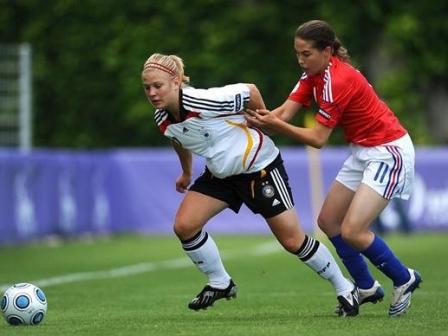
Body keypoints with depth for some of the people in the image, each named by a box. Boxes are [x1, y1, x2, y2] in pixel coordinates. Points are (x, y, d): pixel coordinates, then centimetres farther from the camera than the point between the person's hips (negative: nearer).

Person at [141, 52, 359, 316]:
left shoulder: (204, 101, -32)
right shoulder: (162, 119, -9)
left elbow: (250, 91, -19)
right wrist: (187, 172, 29)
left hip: (259, 166, -7)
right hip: (220, 173, 7)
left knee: (293, 240, -2)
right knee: (184, 225, -10)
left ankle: (345, 289, 17)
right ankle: (220, 284, 12)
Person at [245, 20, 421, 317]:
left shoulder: (338, 81, -26)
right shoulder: (313, 75, 1)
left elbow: (318, 138, -25)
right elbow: (284, 112, -8)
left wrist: (275, 124, -31)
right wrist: (258, 120, -24)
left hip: (389, 151, -10)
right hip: (363, 151, 10)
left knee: (352, 231, -16)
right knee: (328, 221, 9)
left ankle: (404, 279, 7)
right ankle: (367, 289, 21)